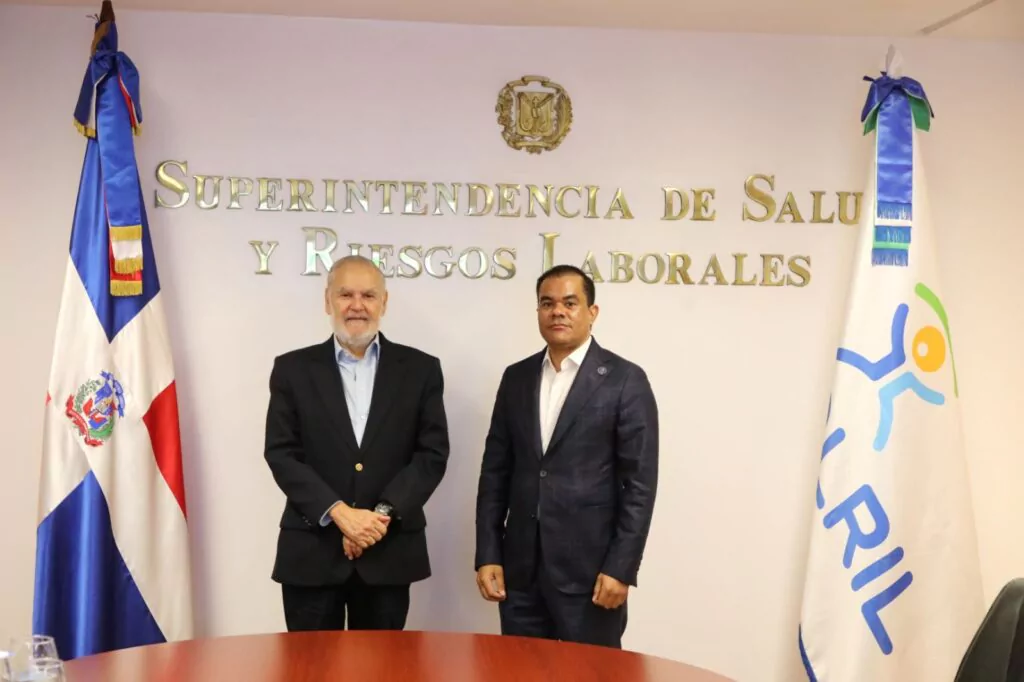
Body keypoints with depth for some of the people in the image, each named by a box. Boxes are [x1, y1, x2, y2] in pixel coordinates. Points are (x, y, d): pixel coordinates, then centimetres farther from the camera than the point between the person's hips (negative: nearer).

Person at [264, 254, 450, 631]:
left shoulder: (420, 369, 5)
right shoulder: (293, 368, 4)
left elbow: (433, 453, -1)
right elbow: (282, 453, -3)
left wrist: (383, 513, -13)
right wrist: (339, 513, -14)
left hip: (389, 551, 0)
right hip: (311, 552, 0)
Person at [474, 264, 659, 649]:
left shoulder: (625, 380, -4)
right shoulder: (516, 378, 9)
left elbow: (640, 483, -7)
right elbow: (495, 471, 9)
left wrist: (621, 568, -12)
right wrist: (488, 556, 3)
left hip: (590, 569, -4)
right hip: (521, 568, 4)